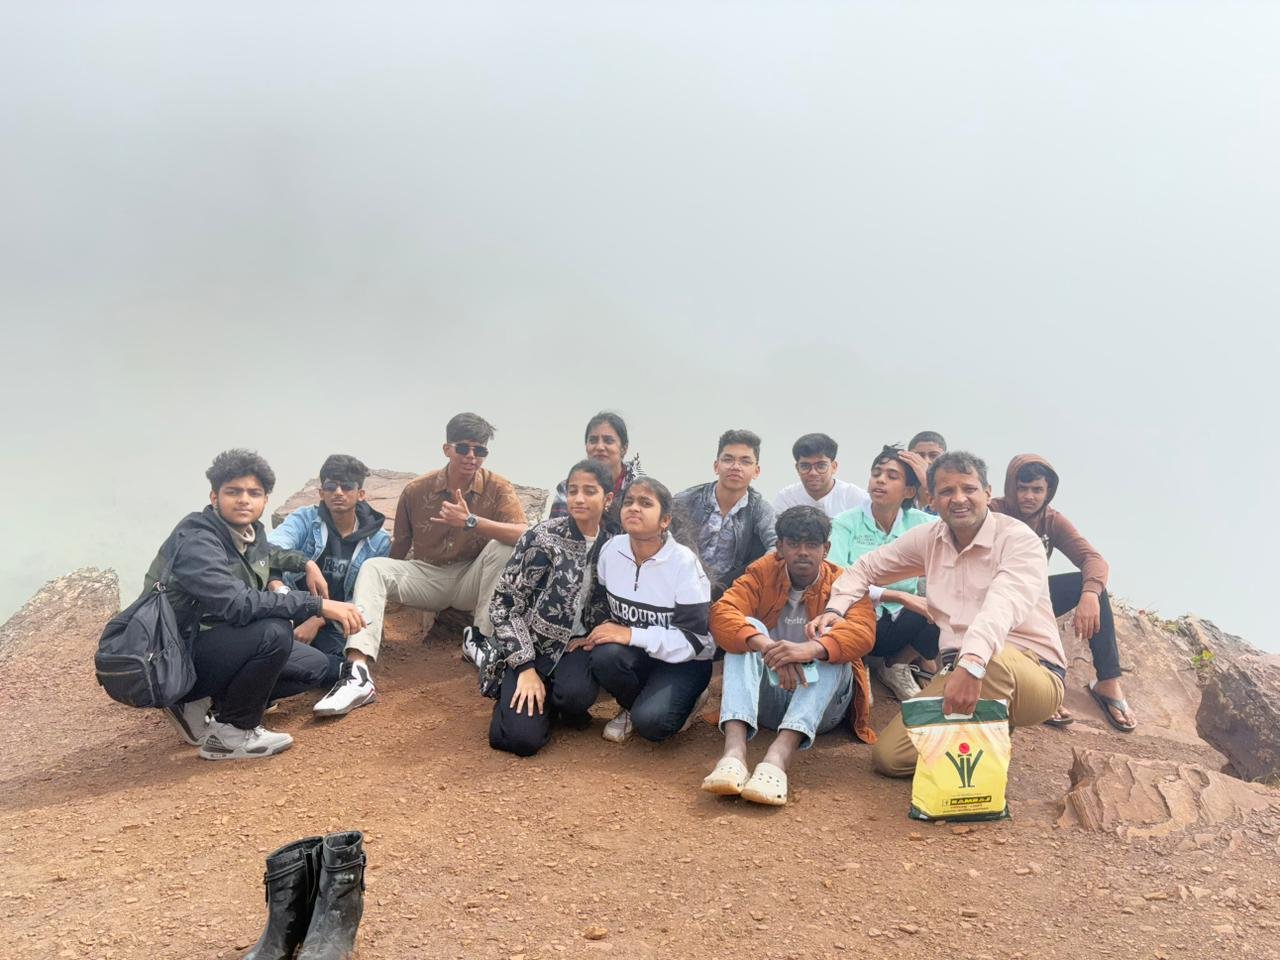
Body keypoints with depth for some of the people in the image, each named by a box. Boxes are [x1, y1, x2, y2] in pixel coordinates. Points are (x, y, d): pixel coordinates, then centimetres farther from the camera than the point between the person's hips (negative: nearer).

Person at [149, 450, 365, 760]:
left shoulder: (249, 531, 2)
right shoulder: (196, 540, -24)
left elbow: (267, 554, 29)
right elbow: (236, 604, -38)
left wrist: (307, 563, 12)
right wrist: (318, 605, -40)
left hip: (221, 646, 9)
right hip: (179, 661, -9)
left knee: (315, 666, 7)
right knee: (273, 631, -31)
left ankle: (204, 706, 7)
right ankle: (230, 734, -11)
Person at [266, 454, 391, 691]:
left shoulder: (378, 542, 0)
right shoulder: (305, 519, -3)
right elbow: (271, 548, -23)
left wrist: (318, 621, -20)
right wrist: (276, 585, -45)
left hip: (332, 623, 1)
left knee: (343, 663, -31)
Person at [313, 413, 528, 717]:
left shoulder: (497, 487, -11)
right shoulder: (416, 490, -4)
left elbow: (522, 535, -28)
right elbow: (399, 549, 7)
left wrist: (470, 521, -37)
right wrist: (386, 589, 4)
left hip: (472, 579, -2)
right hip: (426, 577, 2)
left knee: (503, 546, -29)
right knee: (373, 567, -23)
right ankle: (357, 673, -41)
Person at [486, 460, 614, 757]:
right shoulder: (543, 538, -12)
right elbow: (504, 605, -11)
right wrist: (526, 668, -16)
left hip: (578, 645, 2)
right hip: (532, 646, -2)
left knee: (576, 694, -33)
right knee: (521, 738, -21)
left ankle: (560, 704, 5)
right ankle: (517, 696, 14)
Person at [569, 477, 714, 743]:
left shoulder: (684, 563, -20)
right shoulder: (611, 549, -6)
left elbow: (693, 638, -22)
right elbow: (600, 601, 10)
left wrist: (631, 635, -28)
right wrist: (597, 632, -11)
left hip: (685, 660, -4)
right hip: (635, 652, 4)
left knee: (650, 722, -30)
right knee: (604, 656, -32)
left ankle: (686, 699, 6)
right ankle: (632, 707, 1)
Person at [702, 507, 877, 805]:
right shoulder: (762, 573, -1)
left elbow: (862, 631, -25)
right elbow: (722, 613, -19)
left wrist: (811, 649, -45)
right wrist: (767, 647, -39)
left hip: (821, 706, -1)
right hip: (765, 695, 1)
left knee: (829, 643, -28)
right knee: (749, 630, -23)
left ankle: (778, 757, -49)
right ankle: (733, 752, -44)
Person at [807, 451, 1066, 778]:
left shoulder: (1018, 539, -13)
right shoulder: (929, 539, 6)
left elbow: (1003, 605, -33)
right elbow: (865, 568, 18)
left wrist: (972, 662, -50)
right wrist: (834, 609, -1)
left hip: (1033, 675, -5)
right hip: (959, 673, 6)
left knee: (989, 658, -41)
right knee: (888, 755, -8)